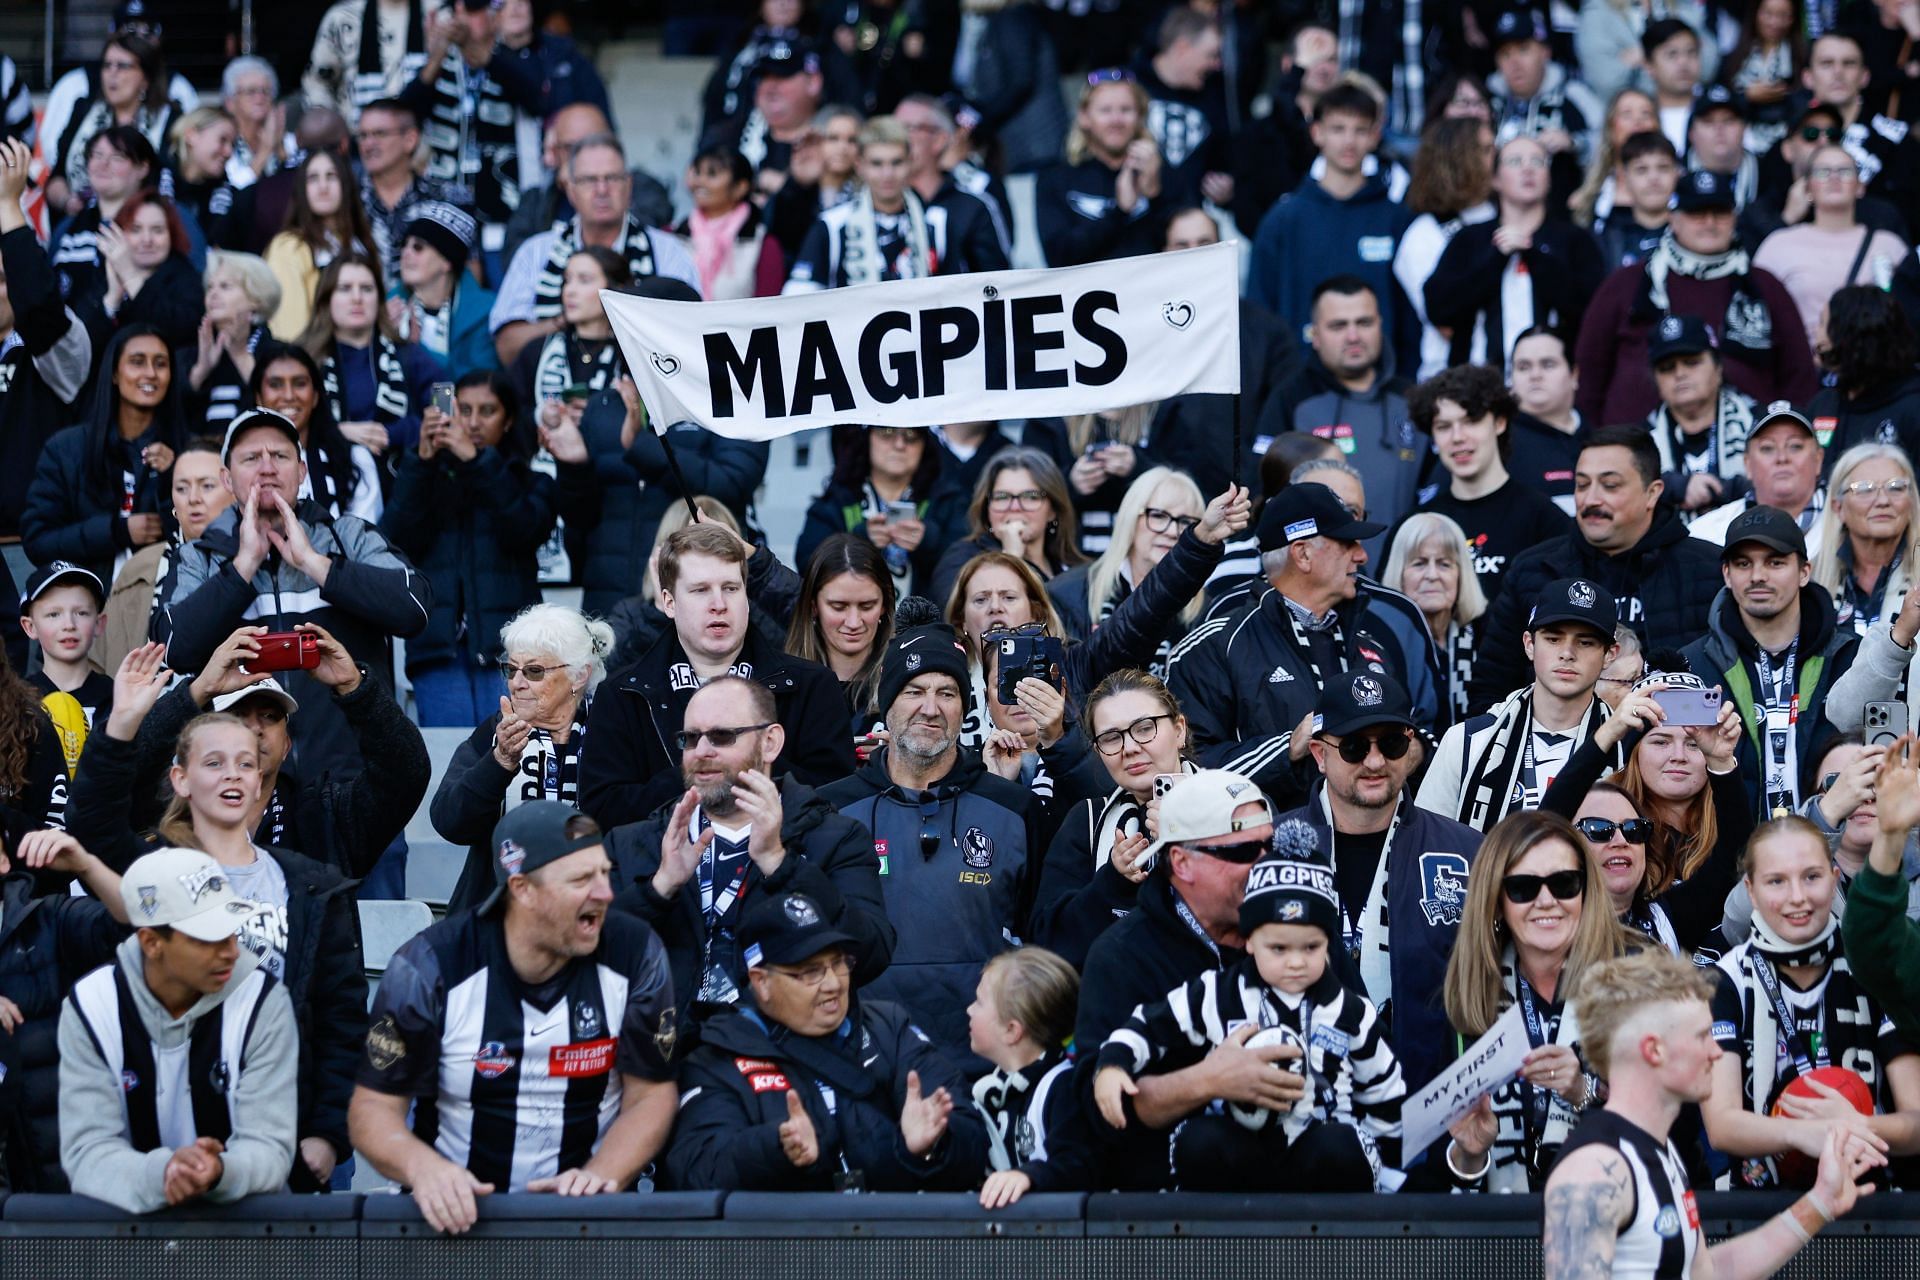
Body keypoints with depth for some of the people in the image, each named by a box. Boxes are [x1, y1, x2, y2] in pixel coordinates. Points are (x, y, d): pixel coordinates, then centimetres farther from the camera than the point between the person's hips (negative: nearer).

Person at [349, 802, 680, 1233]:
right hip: (460, 1211, -1)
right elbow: (374, 1105, -3)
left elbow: (650, 1096, 3)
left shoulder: (634, 955, -3)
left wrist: (601, 1176, -15)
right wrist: (420, 1165, -23)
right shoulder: (429, 968, -7)